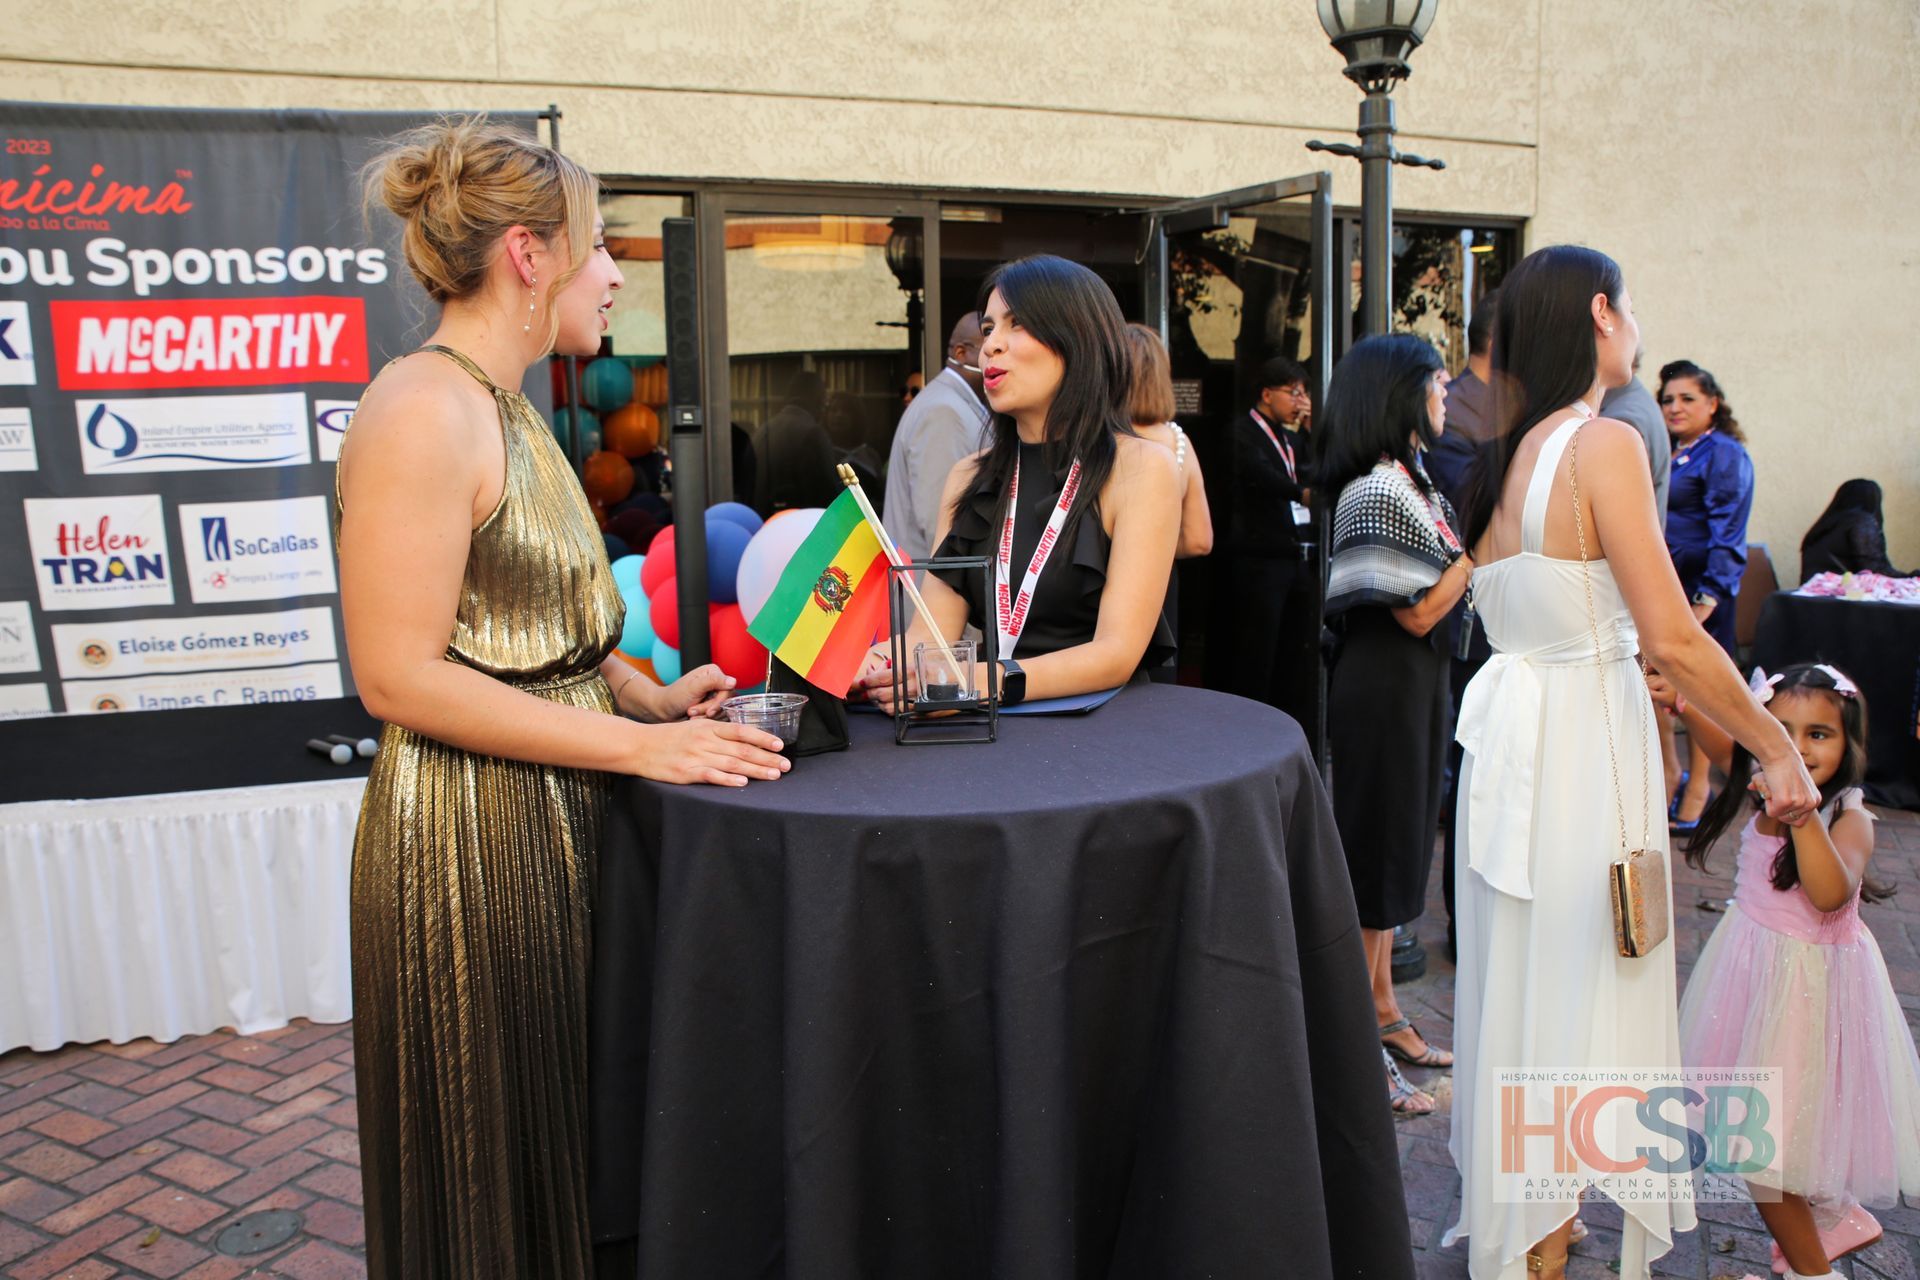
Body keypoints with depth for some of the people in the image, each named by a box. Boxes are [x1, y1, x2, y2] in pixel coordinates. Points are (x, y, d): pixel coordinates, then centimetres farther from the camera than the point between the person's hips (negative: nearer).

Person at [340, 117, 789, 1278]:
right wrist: (637, 743, -21)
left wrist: (650, 694, 2)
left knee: (562, 1147, 20)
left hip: (552, 829, 9)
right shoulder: (424, 412, -17)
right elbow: (401, 674, -22)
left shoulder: (503, 408, 13)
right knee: (487, 1182, 7)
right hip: (472, 842, -9)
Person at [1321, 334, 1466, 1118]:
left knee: (1396, 844, 17)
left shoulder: (1410, 479, 12)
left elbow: (1438, 592, 12)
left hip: (1416, 683, 10)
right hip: (1385, 687, -10)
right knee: (1376, 851, -2)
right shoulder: (1379, 488, -19)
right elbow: (1418, 612, -20)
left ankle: (1383, 1009, 31)